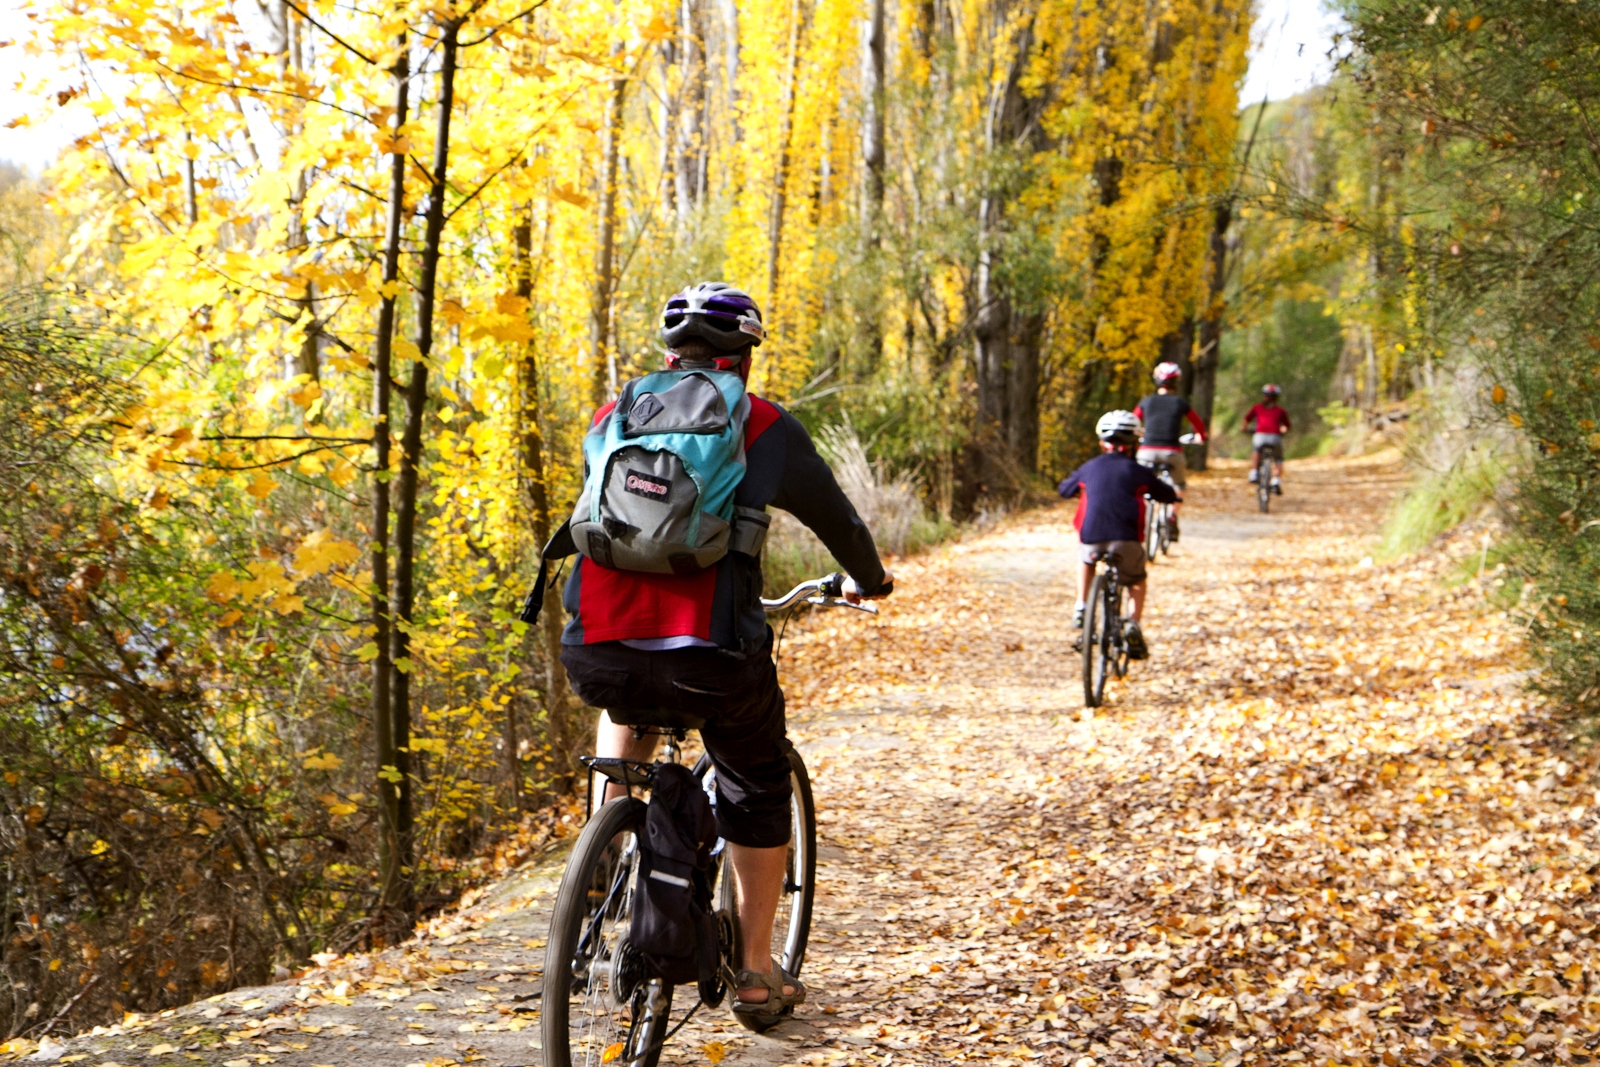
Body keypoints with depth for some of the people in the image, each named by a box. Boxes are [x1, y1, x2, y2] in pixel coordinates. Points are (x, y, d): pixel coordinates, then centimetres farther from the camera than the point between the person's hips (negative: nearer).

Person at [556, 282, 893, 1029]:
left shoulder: (610, 418, 17)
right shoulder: (762, 427, 8)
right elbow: (836, 520, 20)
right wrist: (867, 580, 42)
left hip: (597, 654, 3)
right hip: (709, 656, -3)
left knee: (627, 705, 39)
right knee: (757, 790, 22)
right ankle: (757, 973, 27)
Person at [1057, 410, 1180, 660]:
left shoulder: (1089, 468, 15)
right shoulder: (1137, 471, 9)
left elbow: (1064, 489, 32)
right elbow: (1167, 495, 20)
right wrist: (1177, 495, 45)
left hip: (1091, 538, 2)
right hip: (1126, 539, -2)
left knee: (1086, 560, 36)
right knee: (1137, 581, 24)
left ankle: (1080, 608, 22)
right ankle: (1132, 624, 1)